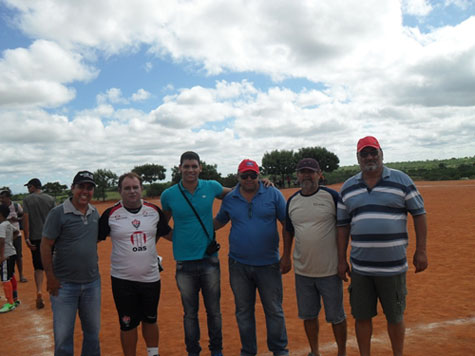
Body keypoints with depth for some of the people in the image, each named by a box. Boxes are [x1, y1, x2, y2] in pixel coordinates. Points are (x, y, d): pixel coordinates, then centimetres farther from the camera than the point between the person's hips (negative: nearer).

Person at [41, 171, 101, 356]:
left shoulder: (95, 213, 5)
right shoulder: (58, 213, -11)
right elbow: (46, 246, -10)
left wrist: (94, 271, 12)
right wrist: (51, 278, -11)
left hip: (92, 283, 5)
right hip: (65, 284, -5)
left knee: (92, 330, 16)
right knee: (63, 334, 4)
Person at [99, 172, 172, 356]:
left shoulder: (154, 211, 1)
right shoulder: (111, 214, -6)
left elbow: (166, 233, 13)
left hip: (151, 277, 2)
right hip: (123, 280, -2)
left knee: (150, 320, 18)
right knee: (128, 324, 8)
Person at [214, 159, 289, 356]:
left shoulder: (273, 194, -2)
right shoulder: (229, 199, 4)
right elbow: (219, 221, 18)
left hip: (268, 264, -2)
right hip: (239, 265, 2)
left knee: (274, 310, 7)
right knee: (243, 311, 13)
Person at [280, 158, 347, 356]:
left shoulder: (332, 196, -8)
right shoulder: (292, 201, 6)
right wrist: (286, 256, 13)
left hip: (330, 270, -4)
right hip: (302, 271, 4)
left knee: (336, 315, 8)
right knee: (308, 314, 16)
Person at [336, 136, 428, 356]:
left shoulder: (401, 180, -1)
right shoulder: (348, 187, 6)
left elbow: (419, 214, 1)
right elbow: (342, 225, 9)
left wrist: (421, 251, -3)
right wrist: (341, 260, 7)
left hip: (393, 264, -2)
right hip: (360, 266, 2)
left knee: (395, 316, 11)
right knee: (361, 316, 11)